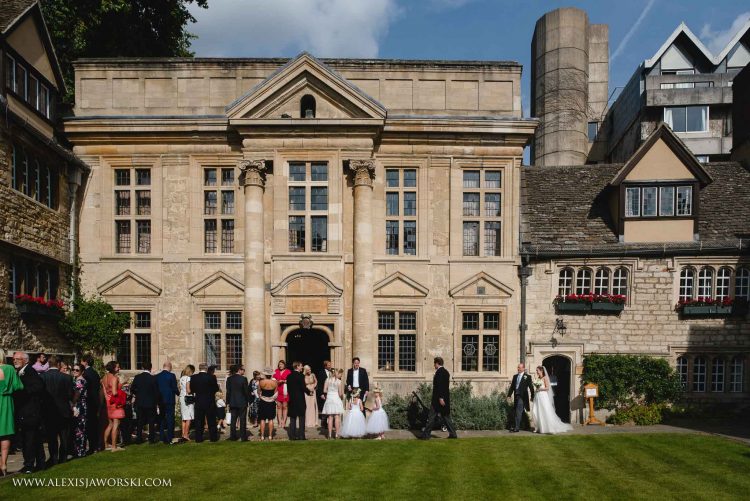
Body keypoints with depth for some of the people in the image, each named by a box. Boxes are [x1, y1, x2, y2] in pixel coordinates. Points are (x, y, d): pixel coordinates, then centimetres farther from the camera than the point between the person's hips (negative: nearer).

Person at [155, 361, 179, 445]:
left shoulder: (157, 376, 3)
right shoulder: (171, 376, -11)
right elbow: (174, 388, -11)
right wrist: (178, 393, 9)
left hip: (160, 400, 5)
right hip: (169, 400, -5)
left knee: (161, 419, 13)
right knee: (170, 419, 0)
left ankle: (162, 437, 16)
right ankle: (169, 438, -1)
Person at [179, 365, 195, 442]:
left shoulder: (181, 378, 12)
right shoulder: (188, 378, -12)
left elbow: (180, 389, 15)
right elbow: (188, 391, -17)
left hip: (182, 398, 8)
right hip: (188, 399, -8)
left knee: (184, 419, 11)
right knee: (188, 418, -5)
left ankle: (183, 435, 12)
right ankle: (186, 435, -7)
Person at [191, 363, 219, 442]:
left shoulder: (194, 377, -5)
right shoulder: (211, 377, -13)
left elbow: (192, 389, 1)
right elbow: (216, 389, -7)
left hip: (198, 402, 2)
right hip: (210, 402, -2)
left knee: (199, 421, 10)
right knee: (211, 421, 8)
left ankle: (198, 438, 11)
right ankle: (213, 437, 12)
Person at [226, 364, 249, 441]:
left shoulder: (229, 379, 0)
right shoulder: (243, 379, -13)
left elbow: (228, 391, 3)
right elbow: (246, 391, -9)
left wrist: (228, 402, 9)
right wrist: (248, 401, 1)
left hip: (232, 402, 4)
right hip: (242, 403, -4)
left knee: (233, 420, 11)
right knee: (242, 420, 3)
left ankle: (233, 436, 12)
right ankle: (243, 437, 4)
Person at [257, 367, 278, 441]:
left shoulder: (261, 382, -12)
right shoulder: (275, 382, -10)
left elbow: (259, 391, 0)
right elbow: (276, 393, -3)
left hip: (263, 402, -1)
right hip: (271, 403, 1)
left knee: (262, 419, 6)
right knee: (271, 419, 8)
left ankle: (262, 436, 7)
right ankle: (270, 436, 10)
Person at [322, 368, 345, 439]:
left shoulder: (328, 380, 0)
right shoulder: (339, 381, -9)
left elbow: (324, 390, -1)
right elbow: (340, 393, -9)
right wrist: (342, 396, 12)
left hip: (329, 399, 3)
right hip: (336, 399, -3)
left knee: (330, 418, 8)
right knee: (337, 417, 3)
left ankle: (330, 434, 9)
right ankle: (337, 434, 3)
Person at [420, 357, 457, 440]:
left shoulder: (439, 372, -14)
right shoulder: (446, 371, 13)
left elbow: (440, 385, -21)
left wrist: (440, 398, -23)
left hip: (438, 399, -9)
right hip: (445, 398, 9)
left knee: (431, 417, -2)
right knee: (446, 416, 13)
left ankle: (426, 435, 1)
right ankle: (453, 434, 12)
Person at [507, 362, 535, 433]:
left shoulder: (527, 377, -2)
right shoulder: (515, 376, 14)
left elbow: (531, 387, -2)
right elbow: (512, 386, 13)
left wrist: (532, 397, -2)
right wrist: (509, 395, 7)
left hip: (522, 397, -6)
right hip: (516, 396, 6)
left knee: (518, 413, -10)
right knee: (519, 413, 13)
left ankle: (516, 428, -10)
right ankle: (518, 426, 20)